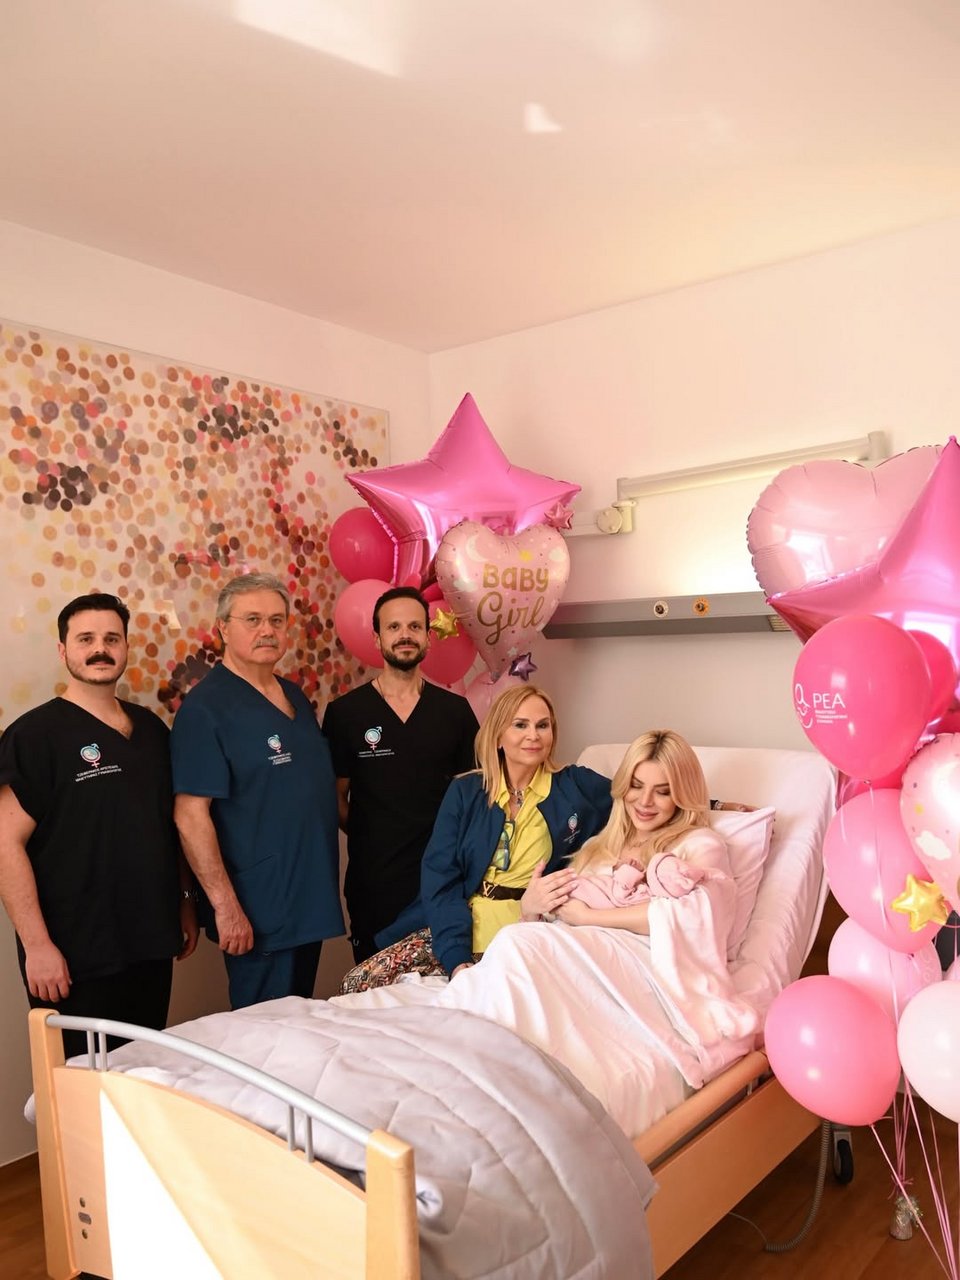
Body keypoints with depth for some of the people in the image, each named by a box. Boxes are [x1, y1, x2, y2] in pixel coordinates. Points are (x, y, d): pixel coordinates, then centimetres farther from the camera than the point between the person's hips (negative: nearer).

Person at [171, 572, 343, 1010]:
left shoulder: (294, 696, 10)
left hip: (310, 903, 8)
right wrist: (225, 904, -21)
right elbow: (190, 814, -19)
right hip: (257, 916, -8)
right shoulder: (206, 706, -14)